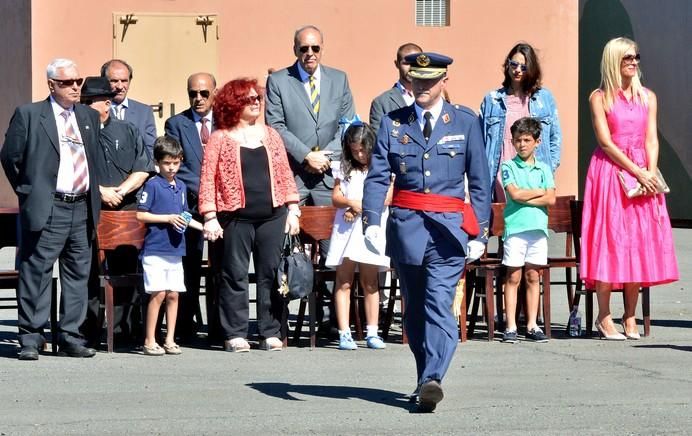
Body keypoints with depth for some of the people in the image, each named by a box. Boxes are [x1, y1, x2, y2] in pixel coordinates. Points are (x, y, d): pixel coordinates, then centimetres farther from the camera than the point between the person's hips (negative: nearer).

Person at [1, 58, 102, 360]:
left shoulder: (89, 117, 15)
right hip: (47, 210, -5)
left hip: (83, 209, 5)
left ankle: (70, 338, 14)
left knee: (78, 275, 8)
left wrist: (95, 197, 12)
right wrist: (27, 193, 3)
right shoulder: (29, 115, 0)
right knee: (36, 273, -5)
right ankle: (30, 339, 0)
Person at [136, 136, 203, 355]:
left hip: (175, 250, 6)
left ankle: (170, 340, 14)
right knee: (158, 294, -7)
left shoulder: (181, 186, 14)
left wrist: (202, 227, 11)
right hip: (155, 249, -6)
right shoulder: (152, 185, -6)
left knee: (173, 295, 7)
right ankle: (150, 341, 1)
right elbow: (140, 214, -10)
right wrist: (168, 218, -15)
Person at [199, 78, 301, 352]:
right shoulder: (220, 139, 3)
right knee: (235, 275, -1)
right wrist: (210, 217, -10)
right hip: (236, 217, -3)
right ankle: (235, 334, 4)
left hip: (272, 215, 3)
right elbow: (207, 179, -2)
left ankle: (271, 332, 10)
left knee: (271, 274, 4)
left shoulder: (270, 135, 14)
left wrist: (292, 209, 7)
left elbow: (285, 174, 15)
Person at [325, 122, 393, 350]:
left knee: (370, 282, 0)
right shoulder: (344, 169, 13)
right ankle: (344, 334, -6)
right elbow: (335, 197, 9)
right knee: (343, 282, -4)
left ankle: (372, 333, 4)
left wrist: (361, 208, -6)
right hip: (346, 229, 2)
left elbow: (387, 198, -1)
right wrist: (351, 203, -10)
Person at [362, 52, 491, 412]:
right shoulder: (393, 123, 9)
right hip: (406, 225, 3)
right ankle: (425, 378, 22)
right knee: (414, 308, 11)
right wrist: (372, 221, -13)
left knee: (439, 304, -16)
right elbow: (377, 177, 2)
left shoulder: (465, 122, 6)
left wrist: (479, 233, 0)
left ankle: (432, 380, -26)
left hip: (448, 226, -2)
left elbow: (479, 182, 6)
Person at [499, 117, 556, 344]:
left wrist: (525, 197, -9)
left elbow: (551, 199, -1)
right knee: (513, 276, -2)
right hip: (515, 227, -3)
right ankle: (511, 327, 0)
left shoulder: (543, 169, 11)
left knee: (533, 276, 5)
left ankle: (532, 325, 9)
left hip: (538, 227, 3)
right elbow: (515, 194, -10)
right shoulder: (509, 166, 4)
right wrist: (540, 191, -1)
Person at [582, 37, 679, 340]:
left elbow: (652, 139, 6)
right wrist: (636, 172, -14)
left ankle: (630, 316, 4)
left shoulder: (648, 97, 13)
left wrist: (651, 172, -10)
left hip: (643, 174, 4)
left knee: (639, 241, 0)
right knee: (609, 239, -7)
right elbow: (606, 142, -7)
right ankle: (604, 317, -3)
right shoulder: (600, 98, 0)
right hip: (609, 171, -4)